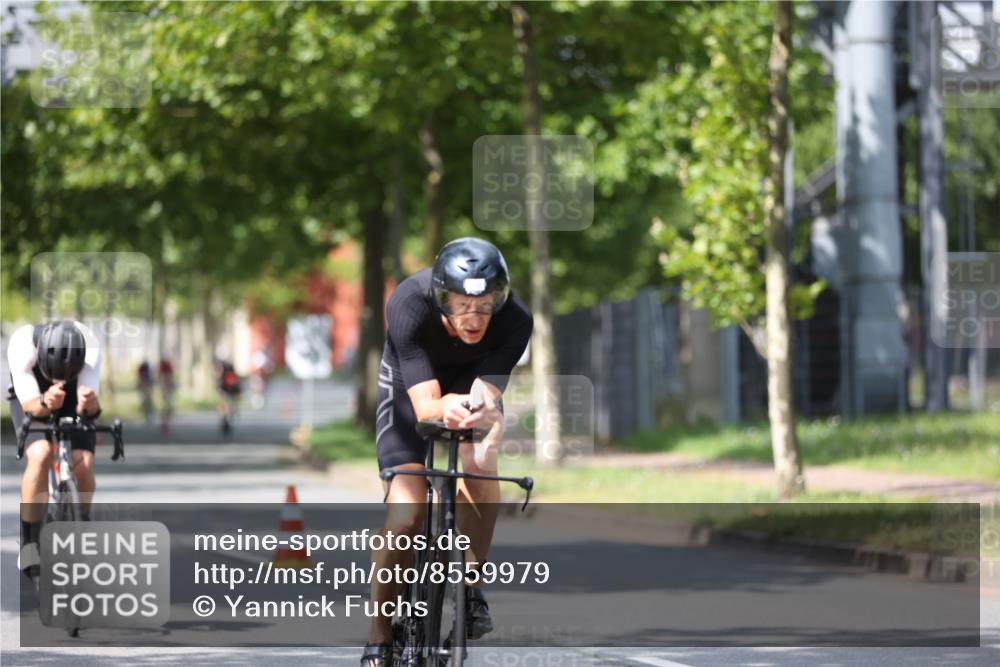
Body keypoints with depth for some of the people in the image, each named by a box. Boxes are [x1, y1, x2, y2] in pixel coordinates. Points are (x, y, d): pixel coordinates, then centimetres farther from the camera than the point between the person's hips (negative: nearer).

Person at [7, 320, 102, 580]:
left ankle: (81, 520, 9)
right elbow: (29, 405, -35)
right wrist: (45, 403, -57)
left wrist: (88, 403, -59)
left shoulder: (89, 345, -34)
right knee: (40, 456, -30)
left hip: (74, 402, 1)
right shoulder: (22, 344, -36)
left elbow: (87, 409, -36)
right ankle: (29, 541, -18)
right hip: (33, 401, -1)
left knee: (83, 465, -22)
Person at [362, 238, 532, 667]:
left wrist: (483, 411, -61)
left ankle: (470, 584, -11)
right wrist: (446, 407, -64)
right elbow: (425, 405, -41)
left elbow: (486, 394, -37)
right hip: (410, 385, -1)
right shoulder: (409, 306, -37)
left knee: (480, 465, -32)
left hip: (471, 380, 1)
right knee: (405, 517, -15)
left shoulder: (514, 322, -32)